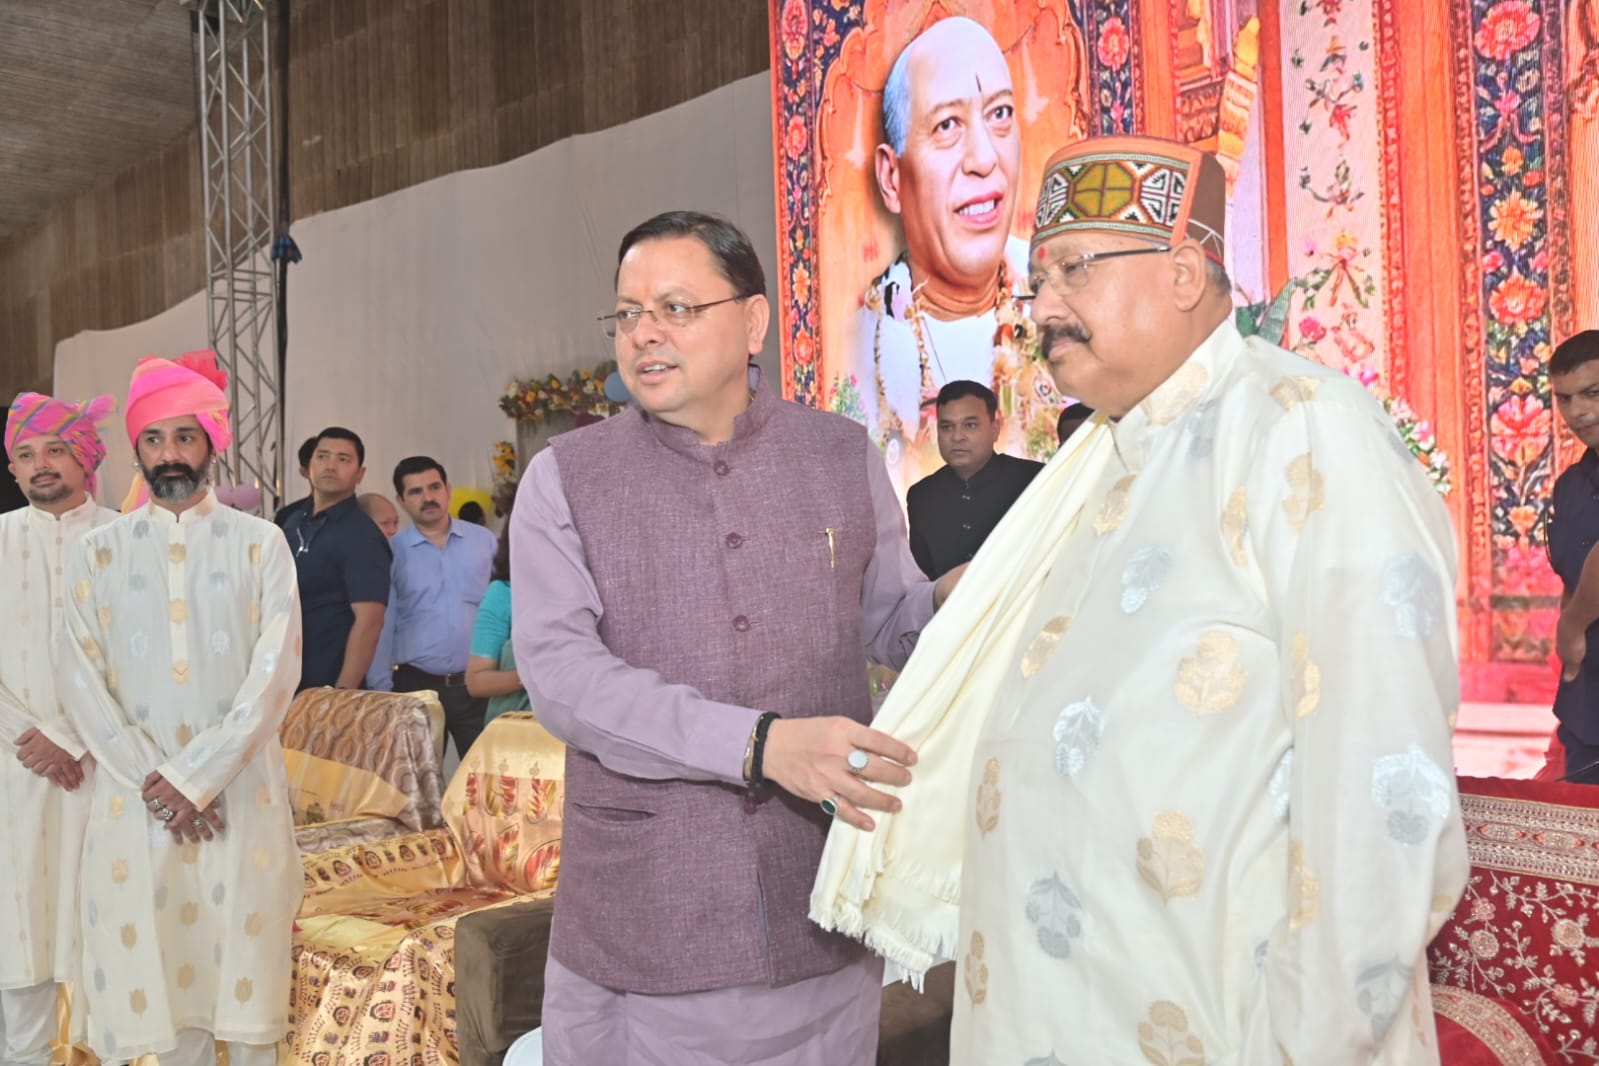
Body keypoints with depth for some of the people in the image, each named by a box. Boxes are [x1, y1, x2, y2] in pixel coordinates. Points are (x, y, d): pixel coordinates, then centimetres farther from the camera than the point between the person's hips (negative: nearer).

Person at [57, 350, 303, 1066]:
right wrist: (152, 780, -10)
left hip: (240, 793, -1)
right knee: (158, 973, 7)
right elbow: (81, 683, 1)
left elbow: (276, 671, -6)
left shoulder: (260, 544, 2)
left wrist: (196, 779, -12)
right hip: (135, 799, 2)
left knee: (245, 975, 3)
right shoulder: (100, 551, 7)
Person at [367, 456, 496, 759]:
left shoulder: (484, 541, 3)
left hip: (478, 685, 1)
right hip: (416, 686, 0)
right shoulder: (391, 552, -1)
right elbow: (382, 626, 1)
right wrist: (381, 690, -2)